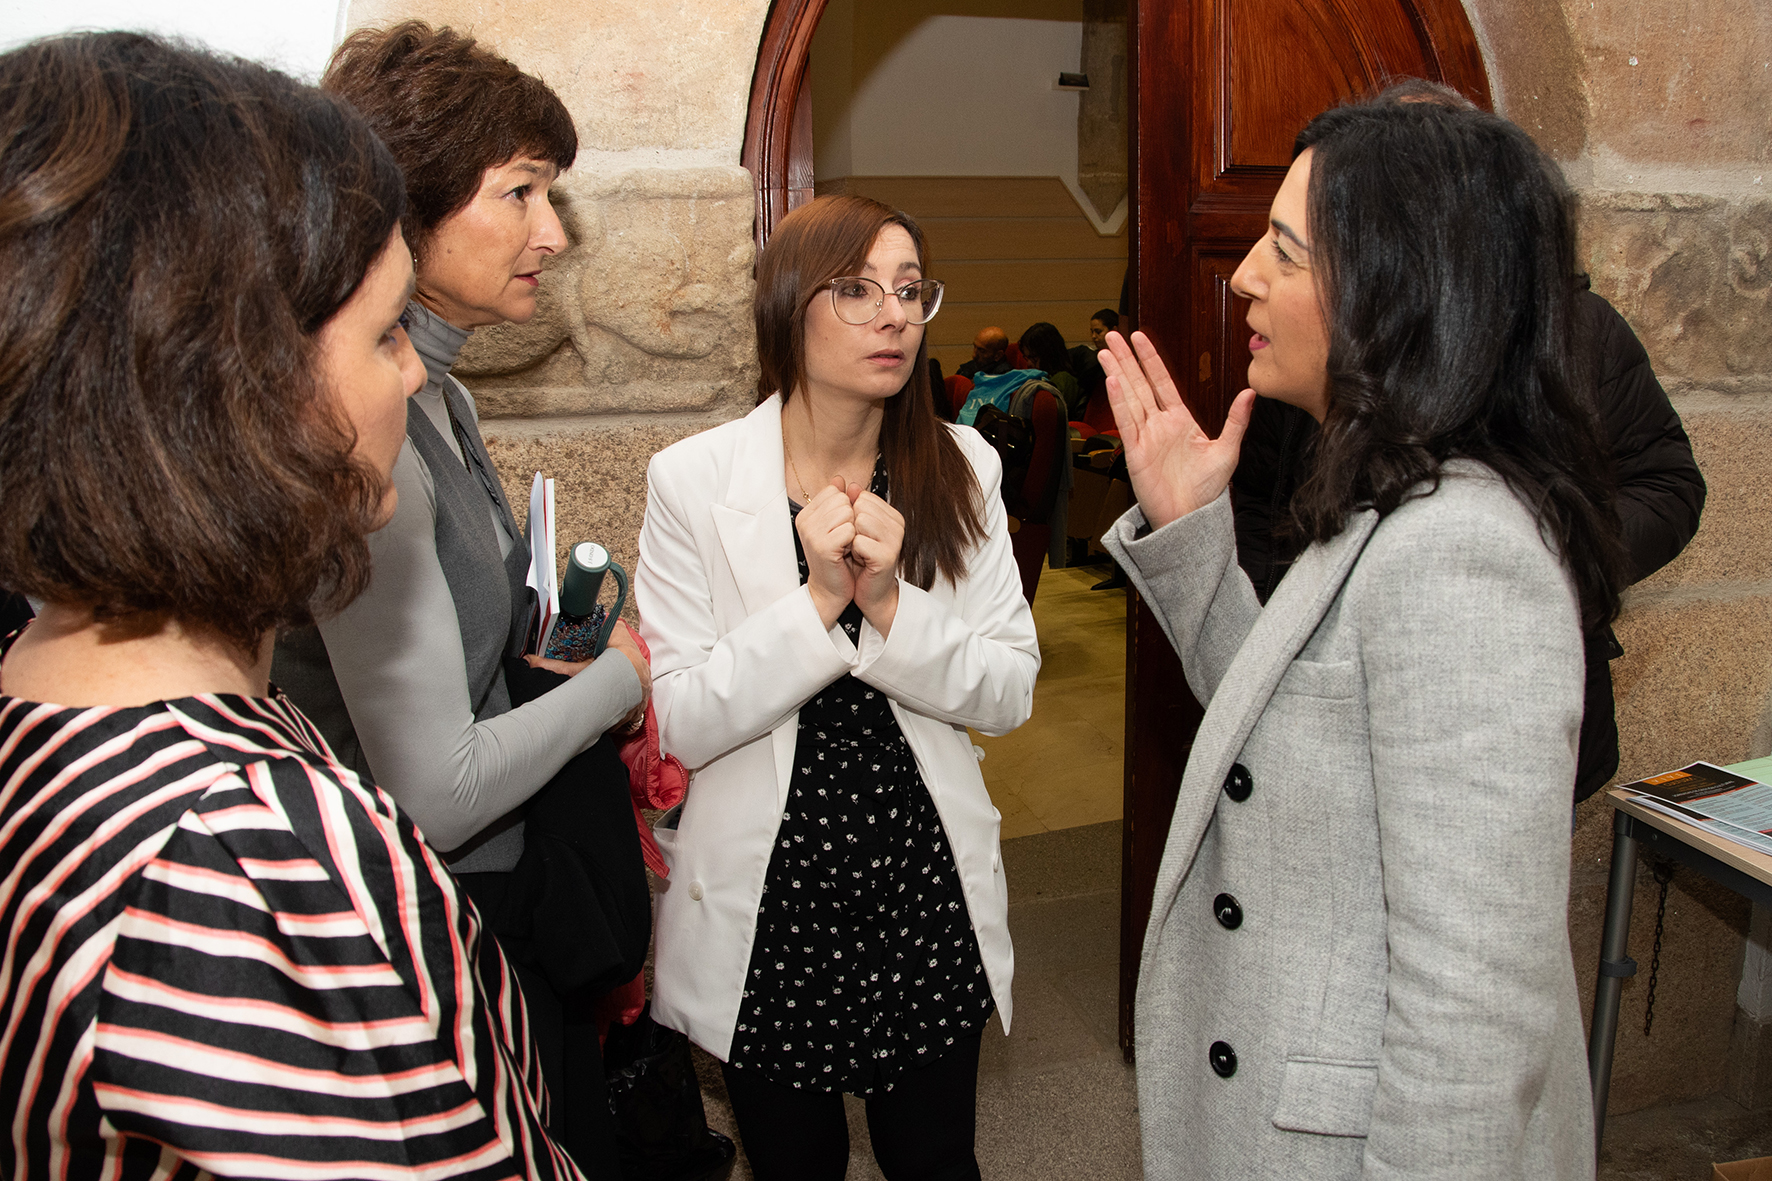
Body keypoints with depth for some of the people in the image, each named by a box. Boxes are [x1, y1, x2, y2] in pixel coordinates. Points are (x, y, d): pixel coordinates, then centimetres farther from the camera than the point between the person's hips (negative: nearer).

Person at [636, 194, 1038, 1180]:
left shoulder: (963, 470, -3)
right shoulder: (693, 481, -10)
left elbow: (1011, 691, -5)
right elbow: (679, 722, -13)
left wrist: (892, 606, -22)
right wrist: (818, 599, -24)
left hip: (926, 884, 2)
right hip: (766, 896, -1)